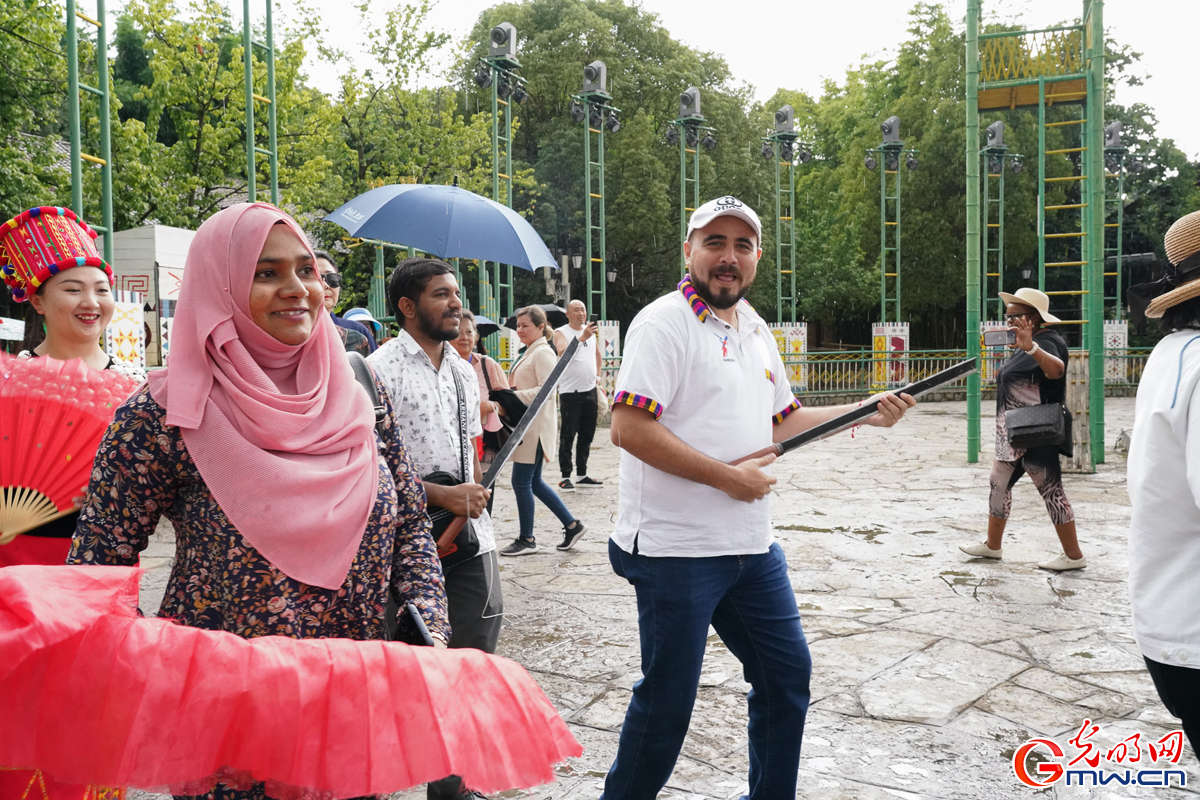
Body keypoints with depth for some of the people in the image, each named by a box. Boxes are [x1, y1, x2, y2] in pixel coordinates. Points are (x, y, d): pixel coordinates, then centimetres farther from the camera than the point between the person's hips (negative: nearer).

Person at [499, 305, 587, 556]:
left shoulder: (543, 353, -12)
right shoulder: (529, 352, 18)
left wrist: (513, 396, -24)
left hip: (535, 427, -10)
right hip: (525, 425, 10)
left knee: (521, 482, -3)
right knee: (533, 483, 14)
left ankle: (526, 540, 10)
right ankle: (572, 525, 21)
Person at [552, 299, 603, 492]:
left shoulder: (591, 331, 14)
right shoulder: (561, 333, -5)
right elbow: (563, 352, -26)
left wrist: (597, 375, 15)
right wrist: (582, 338, -37)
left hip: (590, 390, 6)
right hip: (570, 392, -6)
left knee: (587, 435, 10)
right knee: (568, 436, -4)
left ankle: (582, 475, 19)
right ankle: (565, 477, 1)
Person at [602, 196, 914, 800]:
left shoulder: (756, 331, 15)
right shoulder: (664, 322, -12)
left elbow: (781, 421, 24)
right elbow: (628, 429, -22)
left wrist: (865, 413, 12)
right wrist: (727, 476, -19)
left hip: (752, 547, 9)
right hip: (677, 550, -8)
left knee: (786, 671, 17)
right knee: (667, 698, 1)